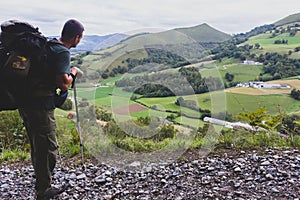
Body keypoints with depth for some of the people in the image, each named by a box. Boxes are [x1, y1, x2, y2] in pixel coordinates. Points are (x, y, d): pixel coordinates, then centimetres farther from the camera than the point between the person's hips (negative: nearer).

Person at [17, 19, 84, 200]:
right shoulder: (63, 52, -15)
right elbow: (64, 85, -22)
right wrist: (73, 73, -3)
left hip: (25, 102, 9)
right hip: (41, 106, -9)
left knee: (37, 147, 23)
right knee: (48, 149, 5)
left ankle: (41, 183, 41)